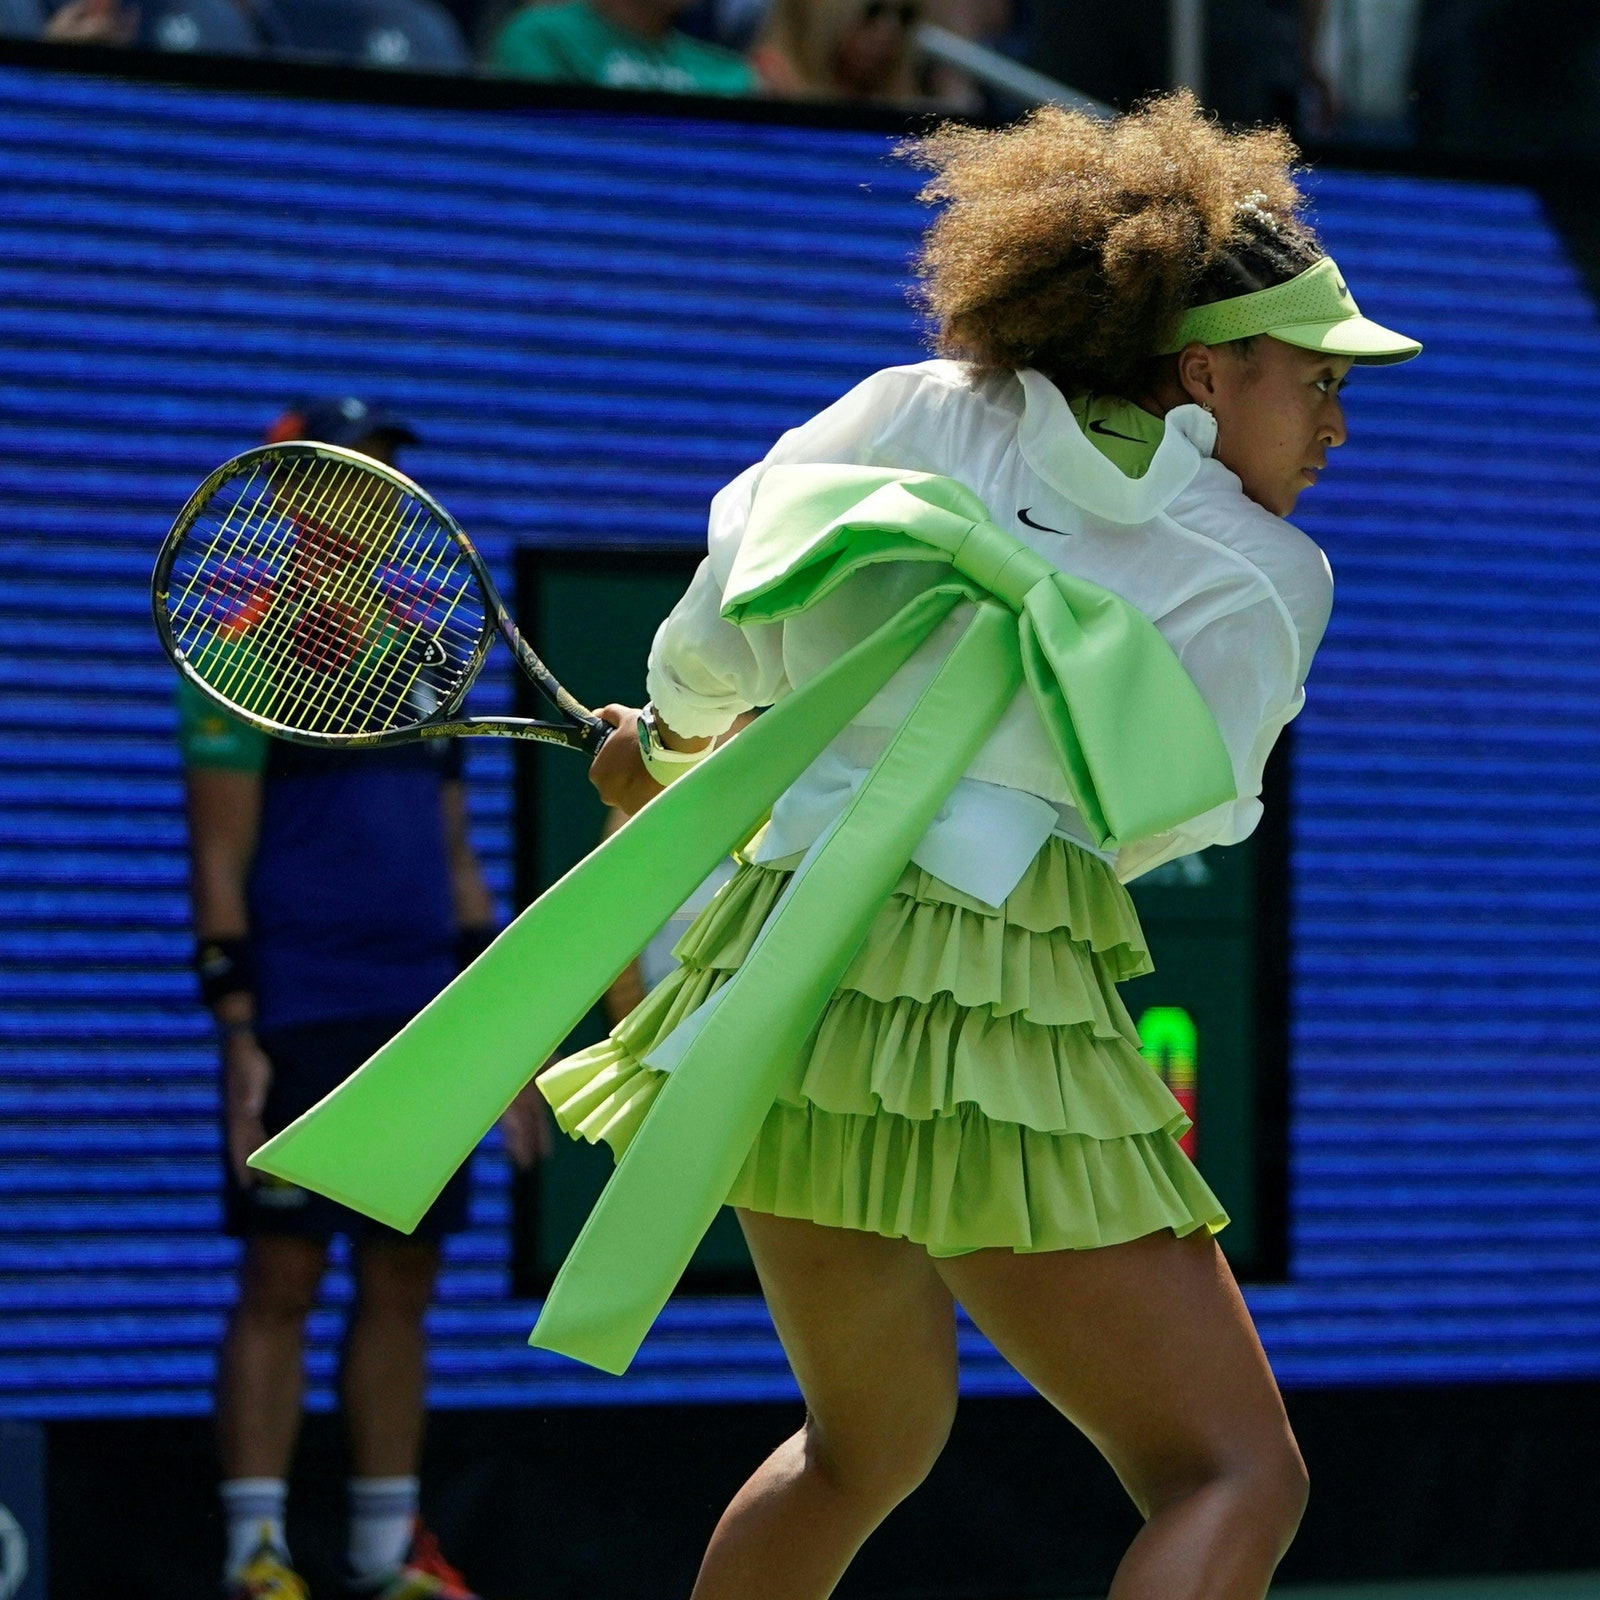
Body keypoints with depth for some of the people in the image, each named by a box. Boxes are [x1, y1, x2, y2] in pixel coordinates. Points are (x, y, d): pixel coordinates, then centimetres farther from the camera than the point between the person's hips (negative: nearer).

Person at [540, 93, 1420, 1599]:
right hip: (995, 1034, -7)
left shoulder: (914, 414, 11)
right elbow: (1146, 830, 7)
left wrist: (674, 745, 32)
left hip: (763, 1001, 7)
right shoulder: (1269, 577, 1)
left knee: (869, 1447, 28)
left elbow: (717, 645, 9)